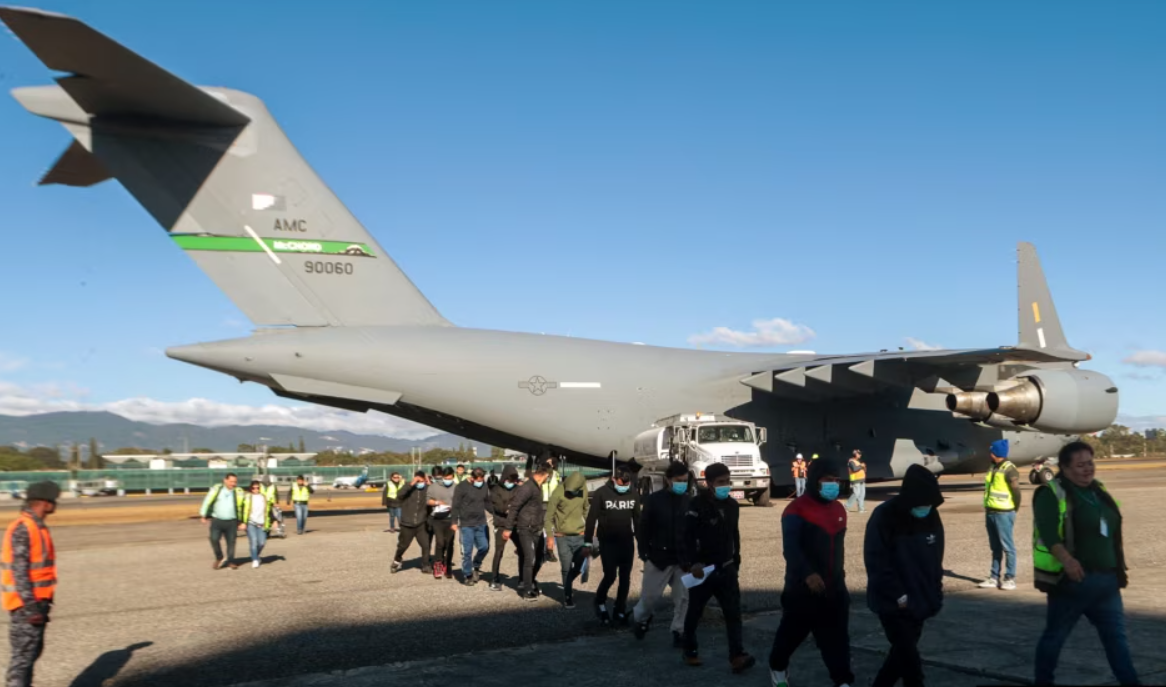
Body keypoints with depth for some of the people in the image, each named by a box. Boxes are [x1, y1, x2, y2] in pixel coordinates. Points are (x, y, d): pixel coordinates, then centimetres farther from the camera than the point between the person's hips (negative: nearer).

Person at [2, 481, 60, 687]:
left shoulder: (36, 526, 12)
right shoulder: (22, 528, -18)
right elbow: (18, 571, -21)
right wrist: (30, 607, -23)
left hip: (36, 602, 10)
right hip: (25, 605, -10)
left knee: (33, 651, 17)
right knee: (24, 653, -6)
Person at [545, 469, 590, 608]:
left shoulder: (583, 490, -1)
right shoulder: (558, 493, -14)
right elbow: (549, 516, -10)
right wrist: (549, 536, -13)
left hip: (580, 536, 4)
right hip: (563, 537, -3)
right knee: (567, 569, 1)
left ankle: (568, 585, 31)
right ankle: (568, 596, 18)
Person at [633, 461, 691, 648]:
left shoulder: (690, 502, 2)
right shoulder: (654, 499, -6)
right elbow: (642, 529, -3)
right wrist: (645, 554, -7)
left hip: (683, 559, 2)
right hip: (659, 558, -2)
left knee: (683, 598, 2)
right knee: (650, 595, 6)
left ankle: (679, 632, 15)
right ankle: (641, 618, 35)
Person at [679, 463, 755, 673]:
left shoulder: (732, 505, 7)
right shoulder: (697, 505, -14)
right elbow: (686, 537, -19)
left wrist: (736, 563, 17)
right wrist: (690, 564, -28)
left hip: (726, 569, 5)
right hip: (702, 569, -5)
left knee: (733, 612, -6)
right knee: (694, 612, 10)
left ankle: (737, 656, -9)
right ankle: (690, 650, 28)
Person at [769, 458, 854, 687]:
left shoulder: (838, 510, 9)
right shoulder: (797, 510, -15)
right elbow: (790, 548, -26)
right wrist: (808, 574, -38)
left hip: (834, 587, 5)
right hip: (802, 586, -5)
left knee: (837, 637, 3)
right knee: (792, 632, 11)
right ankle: (778, 667, 34)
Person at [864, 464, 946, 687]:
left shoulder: (932, 517, 0)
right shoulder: (884, 517, -19)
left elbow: (935, 558, 11)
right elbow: (876, 562, -18)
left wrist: (935, 593, 4)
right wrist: (898, 596, -18)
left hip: (920, 601, 6)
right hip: (892, 603, -6)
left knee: (903, 652, 15)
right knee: (909, 657, -4)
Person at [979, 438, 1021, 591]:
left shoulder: (1009, 470, -14)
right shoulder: (993, 468, 12)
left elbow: (1016, 492, -12)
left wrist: (1013, 511, -1)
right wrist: (987, 509, 13)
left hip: (1003, 514, -8)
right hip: (990, 513, 8)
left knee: (1007, 547, -1)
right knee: (995, 547, 12)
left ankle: (1010, 578, 4)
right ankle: (994, 578, 17)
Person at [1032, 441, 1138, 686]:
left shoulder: (1098, 490, 14)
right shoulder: (1052, 493, -11)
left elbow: (1113, 533, 23)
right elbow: (1047, 533, -24)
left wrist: (1120, 568, 23)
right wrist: (1066, 560, -39)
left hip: (1106, 580, 7)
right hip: (1072, 580, -7)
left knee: (1117, 636, 9)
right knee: (1055, 635, 6)